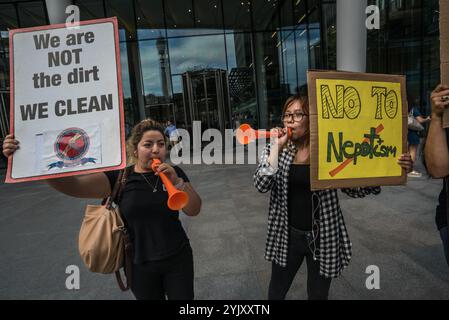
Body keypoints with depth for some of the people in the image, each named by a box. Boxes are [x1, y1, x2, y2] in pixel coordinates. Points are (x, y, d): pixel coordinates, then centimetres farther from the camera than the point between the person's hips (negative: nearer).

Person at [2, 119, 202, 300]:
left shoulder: (174, 173, -6)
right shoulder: (119, 177, -11)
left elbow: (194, 210, -10)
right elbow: (73, 185, -22)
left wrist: (177, 182, -26)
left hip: (178, 259, 1)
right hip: (141, 264, -1)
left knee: (182, 297, 17)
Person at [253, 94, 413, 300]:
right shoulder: (275, 148, -5)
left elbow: (353, 188, -5)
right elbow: (261, 185, -16)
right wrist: (276, 148, -23)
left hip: (323, 237, -1)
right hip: (287, 235, 2)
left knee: (318, 294, 20)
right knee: (276, 292, 21)